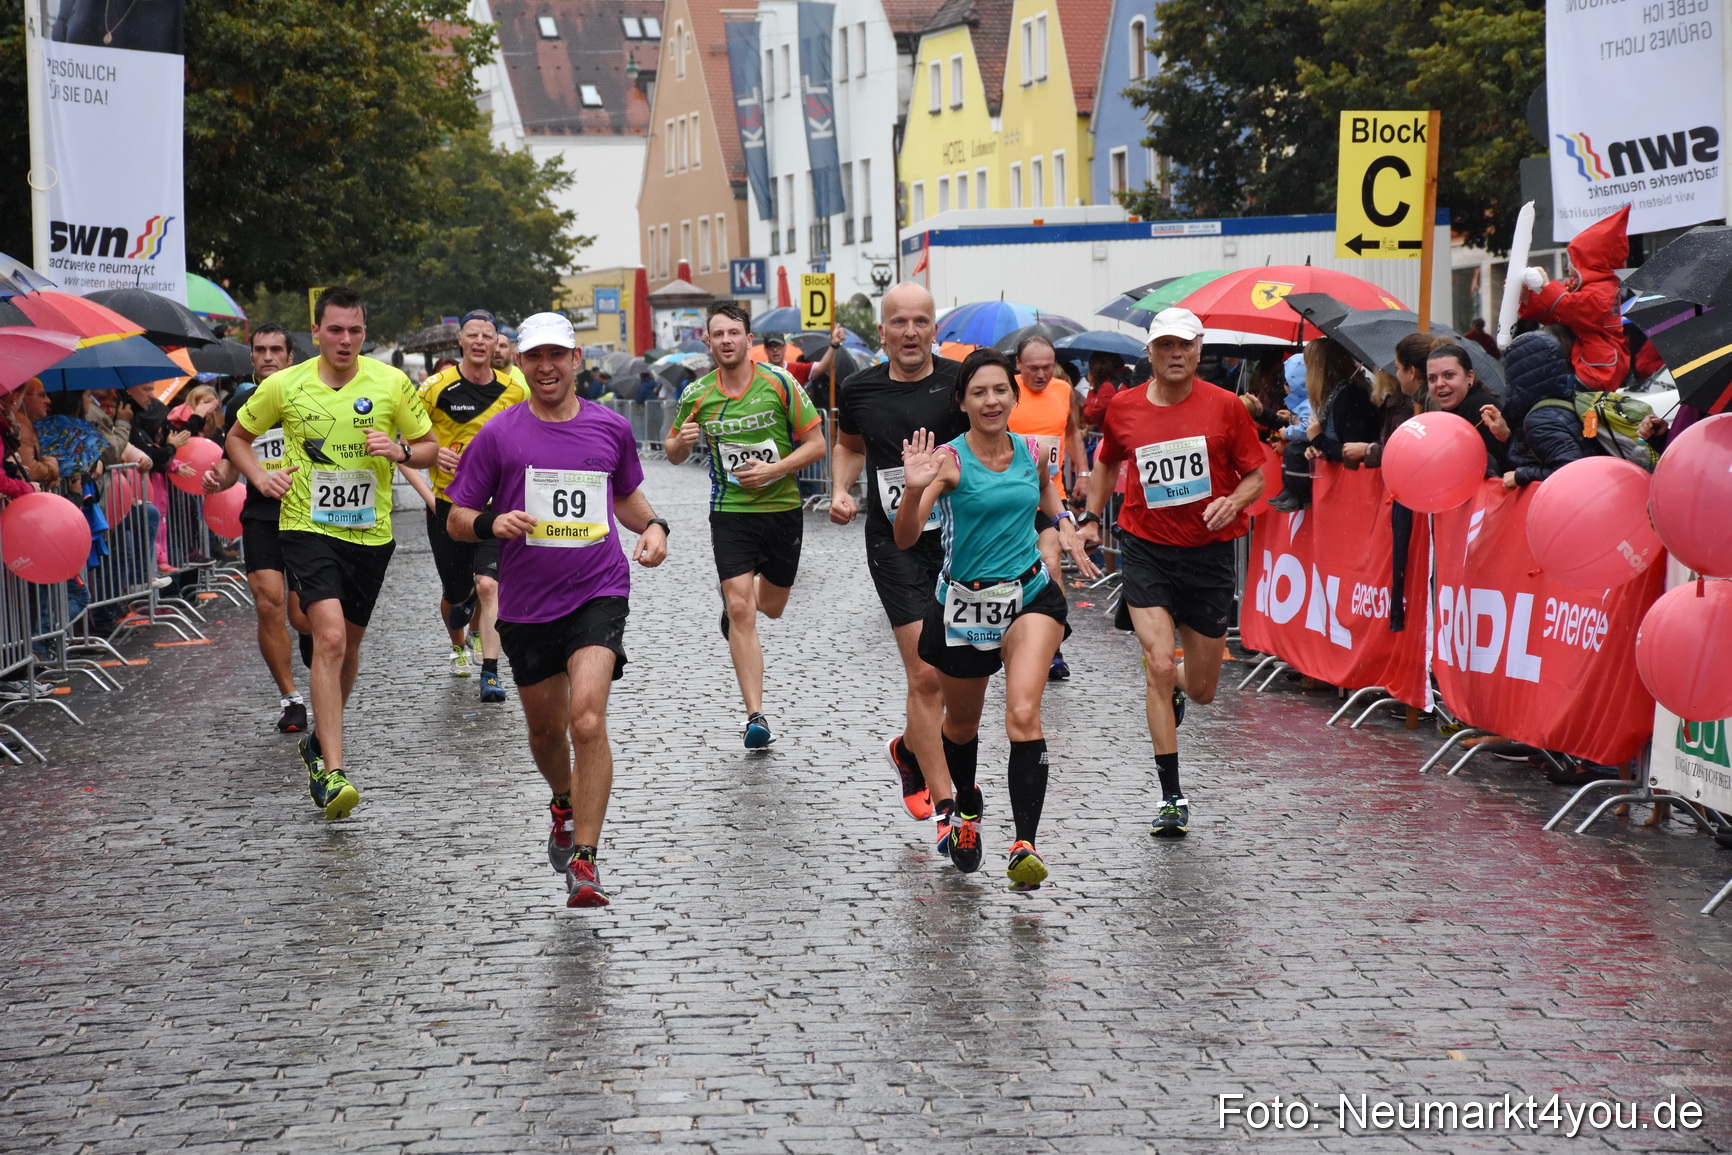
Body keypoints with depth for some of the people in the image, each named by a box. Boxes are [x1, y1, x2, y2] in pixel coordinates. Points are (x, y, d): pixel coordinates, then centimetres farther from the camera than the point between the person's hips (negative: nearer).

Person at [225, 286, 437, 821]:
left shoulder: (391, 383, -1)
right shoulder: (284, 385, -3)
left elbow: (429, 447, 8)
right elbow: (237, 437, 13)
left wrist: (399, 451, -14)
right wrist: (261, 478, -5)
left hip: (370, 533, 3)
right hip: (308, 529, -3)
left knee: (348, 643, 15)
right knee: (329, 636, -20)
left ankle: (319, 742, 40)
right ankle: (332, 772, -21)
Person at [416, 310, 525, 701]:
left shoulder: (513, 390, 1)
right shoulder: (437, 386, -8)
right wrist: (432, 453, -19)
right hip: (448, 504, 0)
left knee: (488, 584, -16)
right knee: (454, 592, 10)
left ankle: (491, 674, -9)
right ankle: (459, 646, 43)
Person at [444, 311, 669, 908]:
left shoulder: (611, 427, 5)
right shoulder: (499, 434, -1)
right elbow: (457, 519, 2)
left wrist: (654, 527, 3)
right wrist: (492, 523, -19)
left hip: (598, 595, -1)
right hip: (526, 605, 1)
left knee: (587, 717, -20)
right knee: (545, 729, 16)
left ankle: (583, 862, -16)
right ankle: (565, 805, 49)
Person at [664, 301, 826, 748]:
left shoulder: (780, 384, -8)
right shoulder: (697, 395, -2)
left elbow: (816, 444, -5)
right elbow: (674, 453, 11)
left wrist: (773, 470, -19)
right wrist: (681, 441, -13)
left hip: (783, 507, 1)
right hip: (731, 512, -1)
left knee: (771, 607, 17)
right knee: (742, 613, -14)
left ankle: (736, 598, 55)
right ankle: (755, 716, -11)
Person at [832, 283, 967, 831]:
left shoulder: (960, 383, -5)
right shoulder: (860, 390, 1)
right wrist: (840, 491, 4)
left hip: (958, 539, 1)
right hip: (894, 544, -1)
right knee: (925, 673, -8)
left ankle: (910, 747, 41)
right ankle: (946, 805, -2)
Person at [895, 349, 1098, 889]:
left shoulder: (1031, 451, 0)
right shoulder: (949, 459, -13)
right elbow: (905, 539, -25)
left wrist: (1066, 527, 16)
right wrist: (915, 488, -40)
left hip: (1030, 596, 1)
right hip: (963, 603, -1)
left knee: (1024, 713, -21)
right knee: (962, 723, 19)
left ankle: (1025, 845, -25)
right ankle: (966, 804, 51)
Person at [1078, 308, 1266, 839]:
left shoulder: (1225, 406, -5)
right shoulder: (1124, 407, 0)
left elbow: (1255, 476, 1)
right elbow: (1106, 462, 20)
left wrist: (1233, 502, -18)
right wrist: (1091, 517, 13)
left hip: (1209, 552, 0)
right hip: (1146, 550, 0)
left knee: (1202, 690, 9)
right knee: (1158, 666, -16)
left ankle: (1177, 684, 51)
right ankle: (1172, 798, -7)